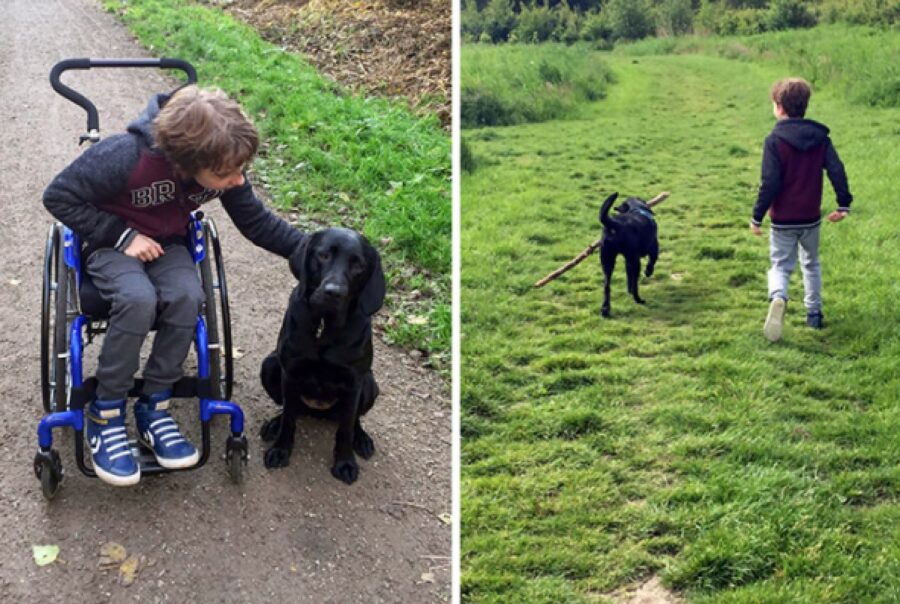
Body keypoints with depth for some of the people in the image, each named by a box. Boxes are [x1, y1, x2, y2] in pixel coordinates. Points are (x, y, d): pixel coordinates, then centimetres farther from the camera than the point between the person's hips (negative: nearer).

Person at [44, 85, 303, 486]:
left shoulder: (224, 168, -18)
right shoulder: (126, 157, -33)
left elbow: (257, 223, -3)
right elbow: (59, 197, -20)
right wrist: (122, 235, -24)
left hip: (168, 244, 4)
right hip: (112, 243, -3)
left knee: (187, 297, -29)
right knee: (138, 299, -35)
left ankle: (153, 407, -12)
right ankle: (105, 415, -17)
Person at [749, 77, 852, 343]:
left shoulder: (775, 140, -14)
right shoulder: (820, 137, 0)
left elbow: (770, 184, -16)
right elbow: (837, 170, -2)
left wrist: (757, 217, -9)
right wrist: (844, 204, 5)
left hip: (783, 220, -4)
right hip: (811, 218, 4)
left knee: (780, 266, 4)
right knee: (811, 264, 22)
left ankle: (778, 297, -27)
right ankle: (814, 313, 26)